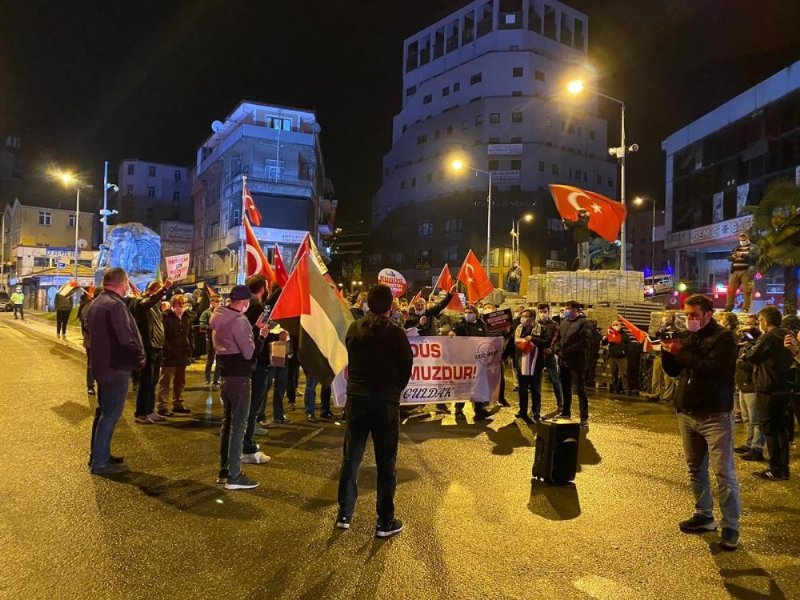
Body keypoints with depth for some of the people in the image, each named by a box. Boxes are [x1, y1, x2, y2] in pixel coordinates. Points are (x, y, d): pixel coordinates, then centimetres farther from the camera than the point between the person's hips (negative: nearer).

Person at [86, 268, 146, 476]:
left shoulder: (97, 303, 11)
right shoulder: (115, 305, -21)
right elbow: (126, 338, -25)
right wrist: (140, 358, -9)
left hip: (102, 364, 10)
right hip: (116, 367, -10)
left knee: (104, 411, 20)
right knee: (111, 414, -1)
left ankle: (99, 454, 31)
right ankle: (100, 462, 6)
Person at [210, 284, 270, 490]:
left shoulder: (219, 319, 10)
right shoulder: (239, 321, -18)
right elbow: (249, 353, -18)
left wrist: (255, 328, 14)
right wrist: (262, 336, -5)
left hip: (224, 375, 9)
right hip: (239, 377, -9)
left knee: (227, 421, 17)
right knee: (238, 424, -4)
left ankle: (224, 470, 25)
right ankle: (234, 476, 0)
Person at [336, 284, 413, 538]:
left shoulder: (354, 329, 0)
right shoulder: (395, 333, -11)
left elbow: (351, 360, 8)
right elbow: (407, 367, -4)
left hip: (356, 399, 4)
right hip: (385, 402, -4)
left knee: (351, 459, 14)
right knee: (385, 463, 5)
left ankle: (344, 515, 23)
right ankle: (385, 522, 12)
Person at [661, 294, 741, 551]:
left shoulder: (724, 337, -9)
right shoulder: (687, 336, 10)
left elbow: (712, 368, -24)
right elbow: (673, 371, 11)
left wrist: (680, 353, -21)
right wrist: (667, 350, -6)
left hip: (715, 414, -7)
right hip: (687, 413, 7)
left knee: (724, 472, -2)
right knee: (696, 468, 15)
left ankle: (730, 527, 6)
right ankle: (704, 516, 27)